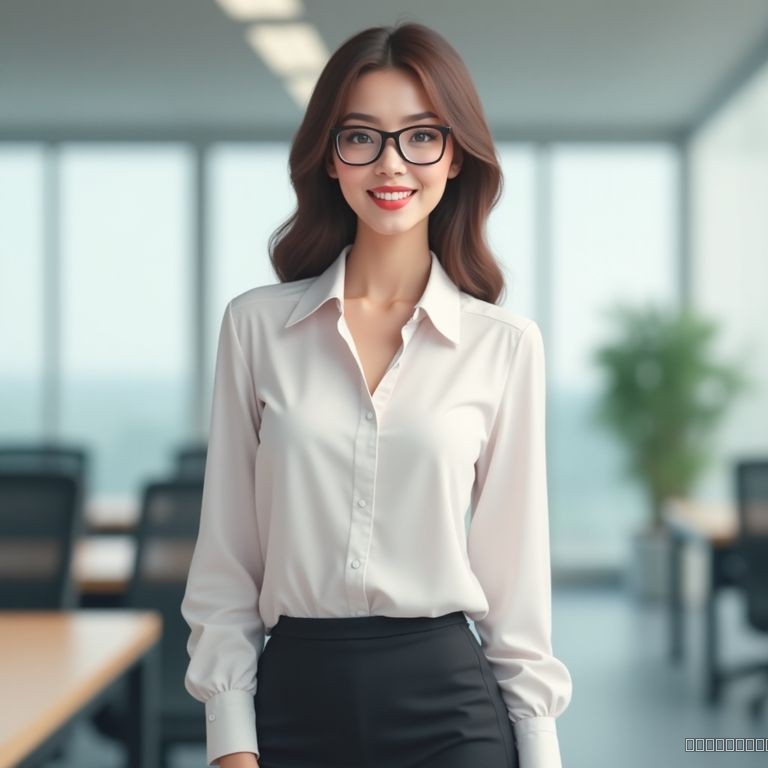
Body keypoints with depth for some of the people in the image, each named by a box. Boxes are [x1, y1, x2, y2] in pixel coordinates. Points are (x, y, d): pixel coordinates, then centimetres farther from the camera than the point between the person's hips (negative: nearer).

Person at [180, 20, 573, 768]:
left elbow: (516, 565, 3)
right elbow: (225, 557, 3)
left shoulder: (506, 343, 0)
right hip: (293, 699, 1)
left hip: (448, 703, 0)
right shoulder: (256, 325, 1)